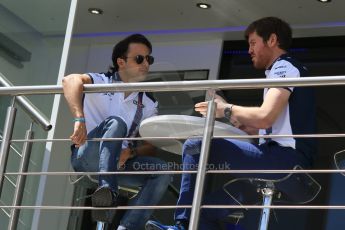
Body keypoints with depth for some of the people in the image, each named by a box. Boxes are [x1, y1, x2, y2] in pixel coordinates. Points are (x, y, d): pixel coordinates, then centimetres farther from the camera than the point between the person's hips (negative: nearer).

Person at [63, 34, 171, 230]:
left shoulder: (149, 104, 14)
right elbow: (71, 80, -23)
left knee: (162, 170, -20)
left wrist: (130, 152, -16)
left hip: (120, 163, 5)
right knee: (115, 123, -31)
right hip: (87, 157, -5)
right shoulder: (101, 83, 0)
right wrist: (80, 119, -40)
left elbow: (151, 146, 7)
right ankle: (108, 192, -45)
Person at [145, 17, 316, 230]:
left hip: (286, 157, -10)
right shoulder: (282, 70, 27)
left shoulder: (284, 67, -4)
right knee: (206, 204, 11)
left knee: (196, 147, -17)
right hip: (283, 159, 10)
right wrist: (236, 120, 14)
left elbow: (264, 117, -19)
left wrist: (227, 109, -4)